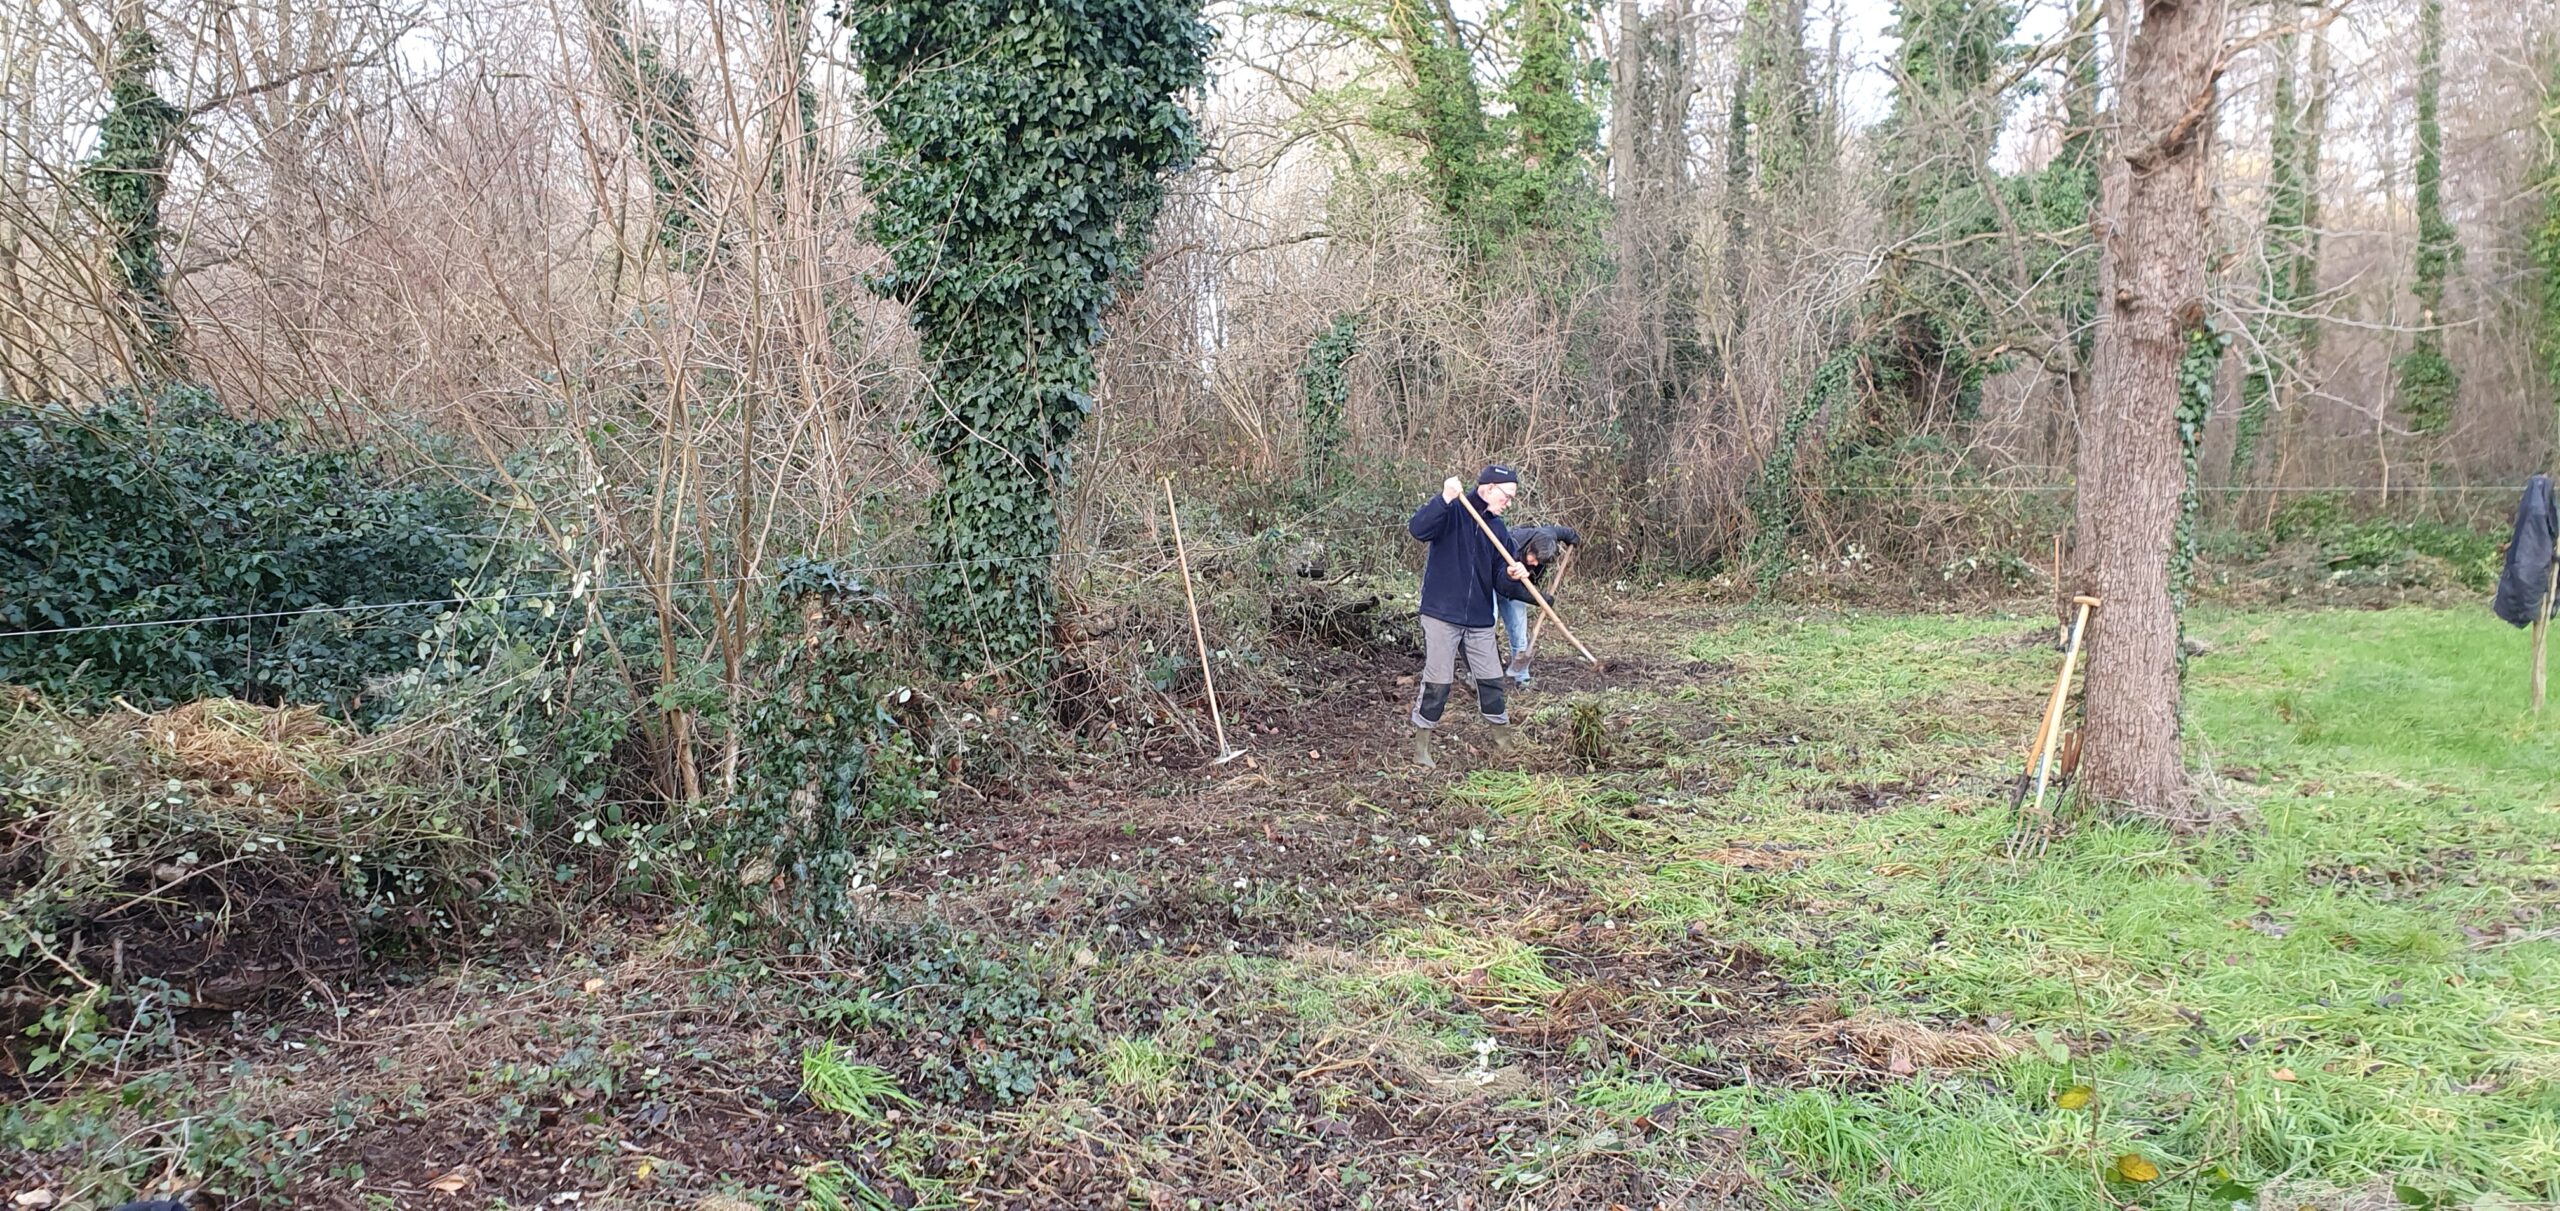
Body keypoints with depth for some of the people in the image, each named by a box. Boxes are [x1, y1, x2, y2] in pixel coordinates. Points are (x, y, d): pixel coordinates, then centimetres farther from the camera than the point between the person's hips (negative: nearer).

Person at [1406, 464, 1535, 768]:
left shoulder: (1498, 530, 10)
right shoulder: (1452, 512, -7)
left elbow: (1502, 585, 8)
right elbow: (1418, 529, -27)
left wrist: (1512, 577, -15)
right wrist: (1445, 499, -35)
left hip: (1480, 620, 6)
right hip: (1442, 614, -6)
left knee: (1491, 681, 12)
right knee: (1437, 682, -4)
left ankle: (1504, 741, 28)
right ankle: (1421, 745, 9)